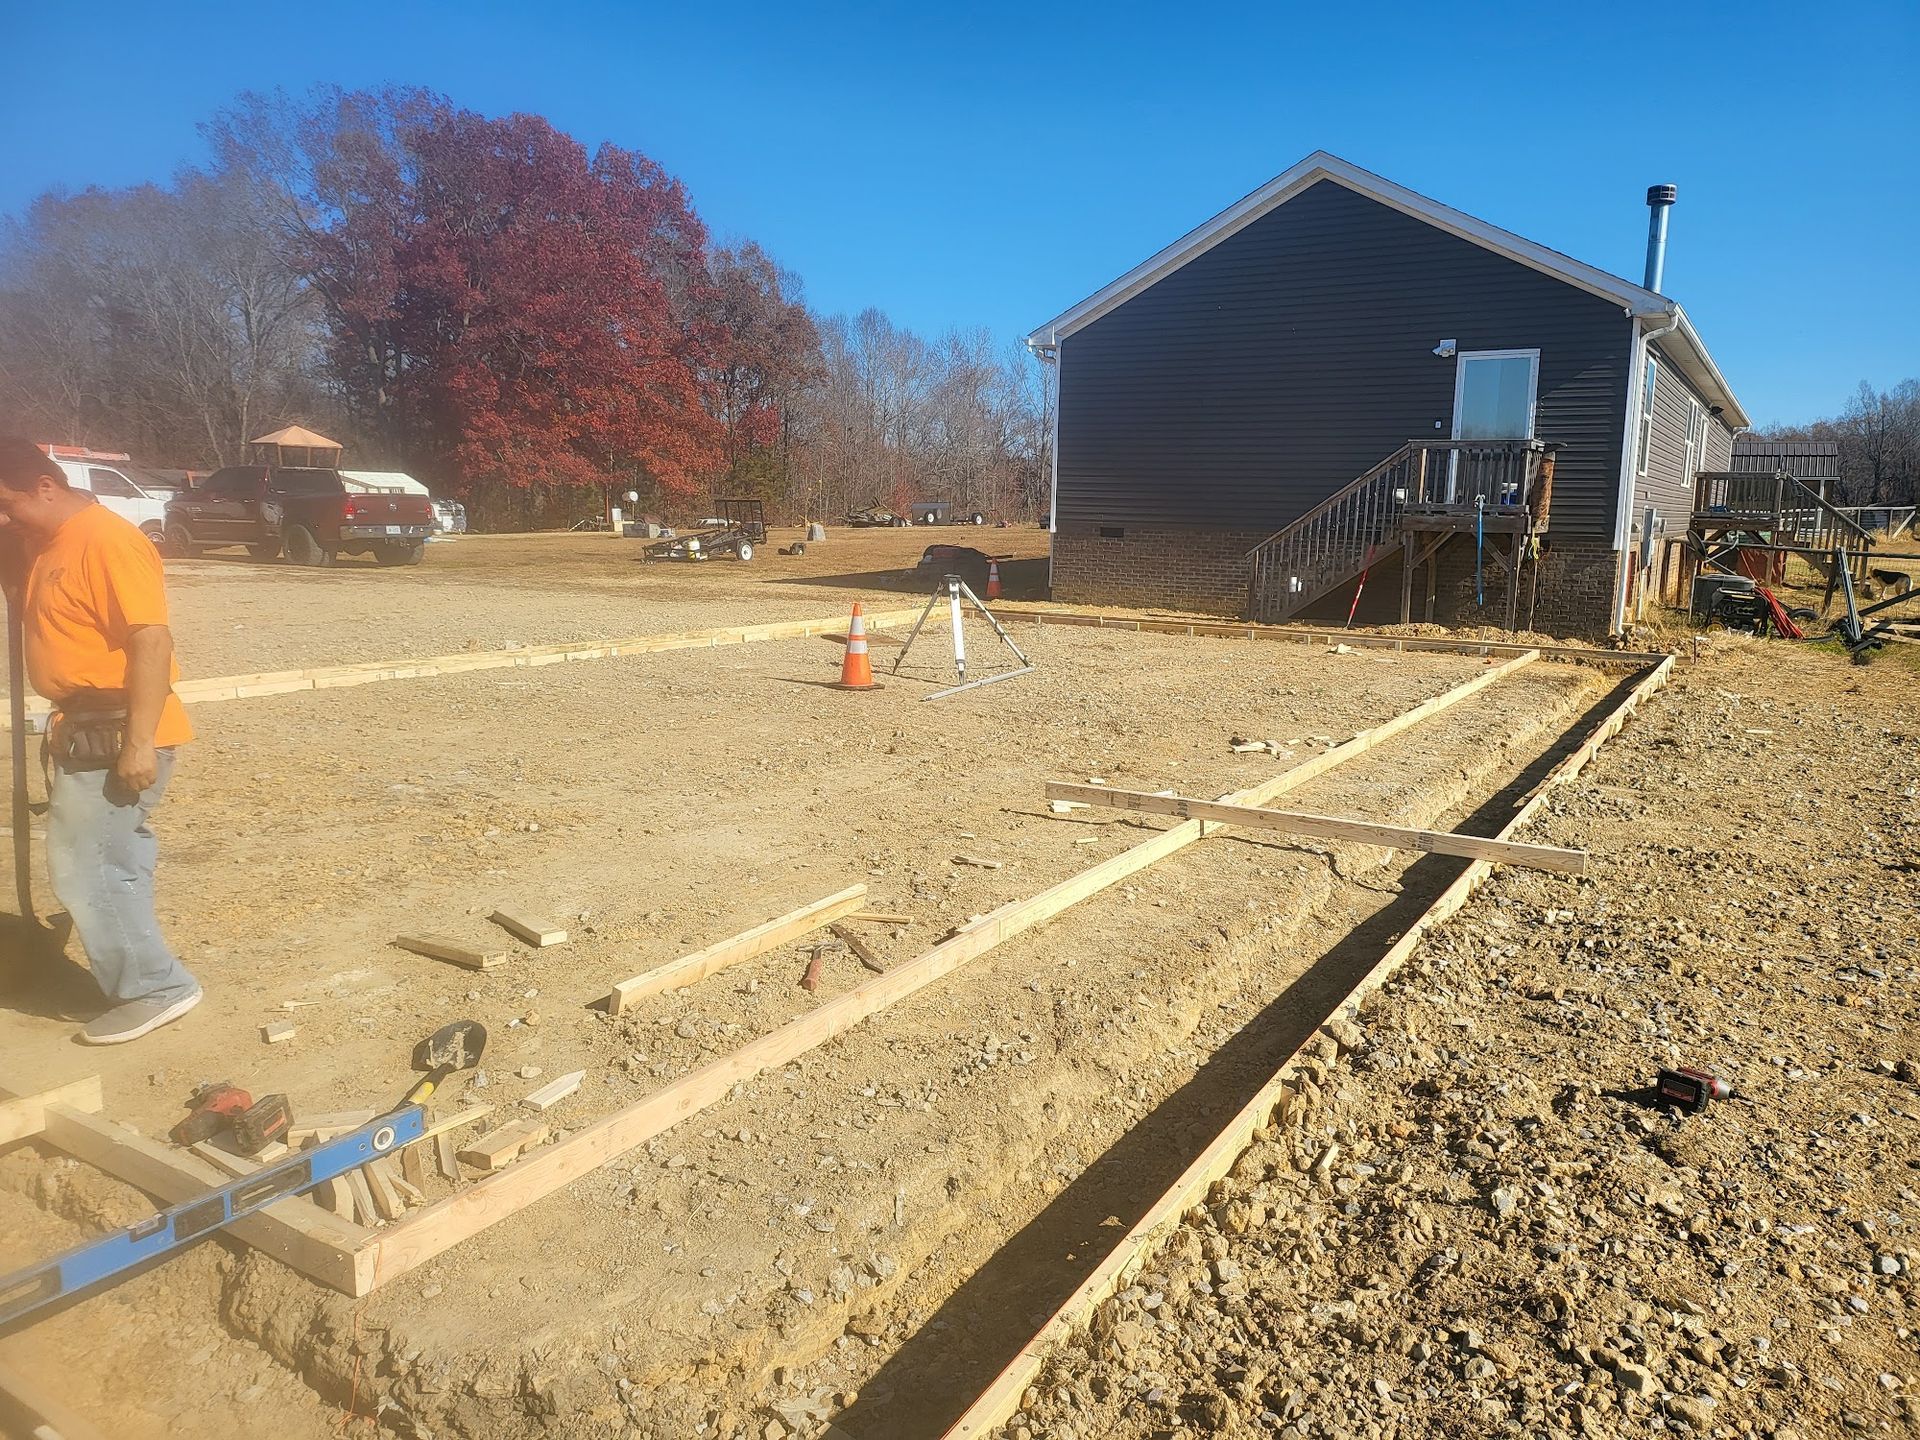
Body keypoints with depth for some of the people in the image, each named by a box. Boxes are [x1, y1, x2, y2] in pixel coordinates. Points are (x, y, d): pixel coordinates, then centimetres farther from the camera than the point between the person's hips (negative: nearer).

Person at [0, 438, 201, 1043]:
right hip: (85, 731, 10)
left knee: (80, 867, -7)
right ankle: (142, 981, 26)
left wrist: (139, 742, -27)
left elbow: (152, 641, -24)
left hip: (116, 736, -10)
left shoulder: (107, 540, -17)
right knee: (113, 863, 16)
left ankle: (155, 988, 3)